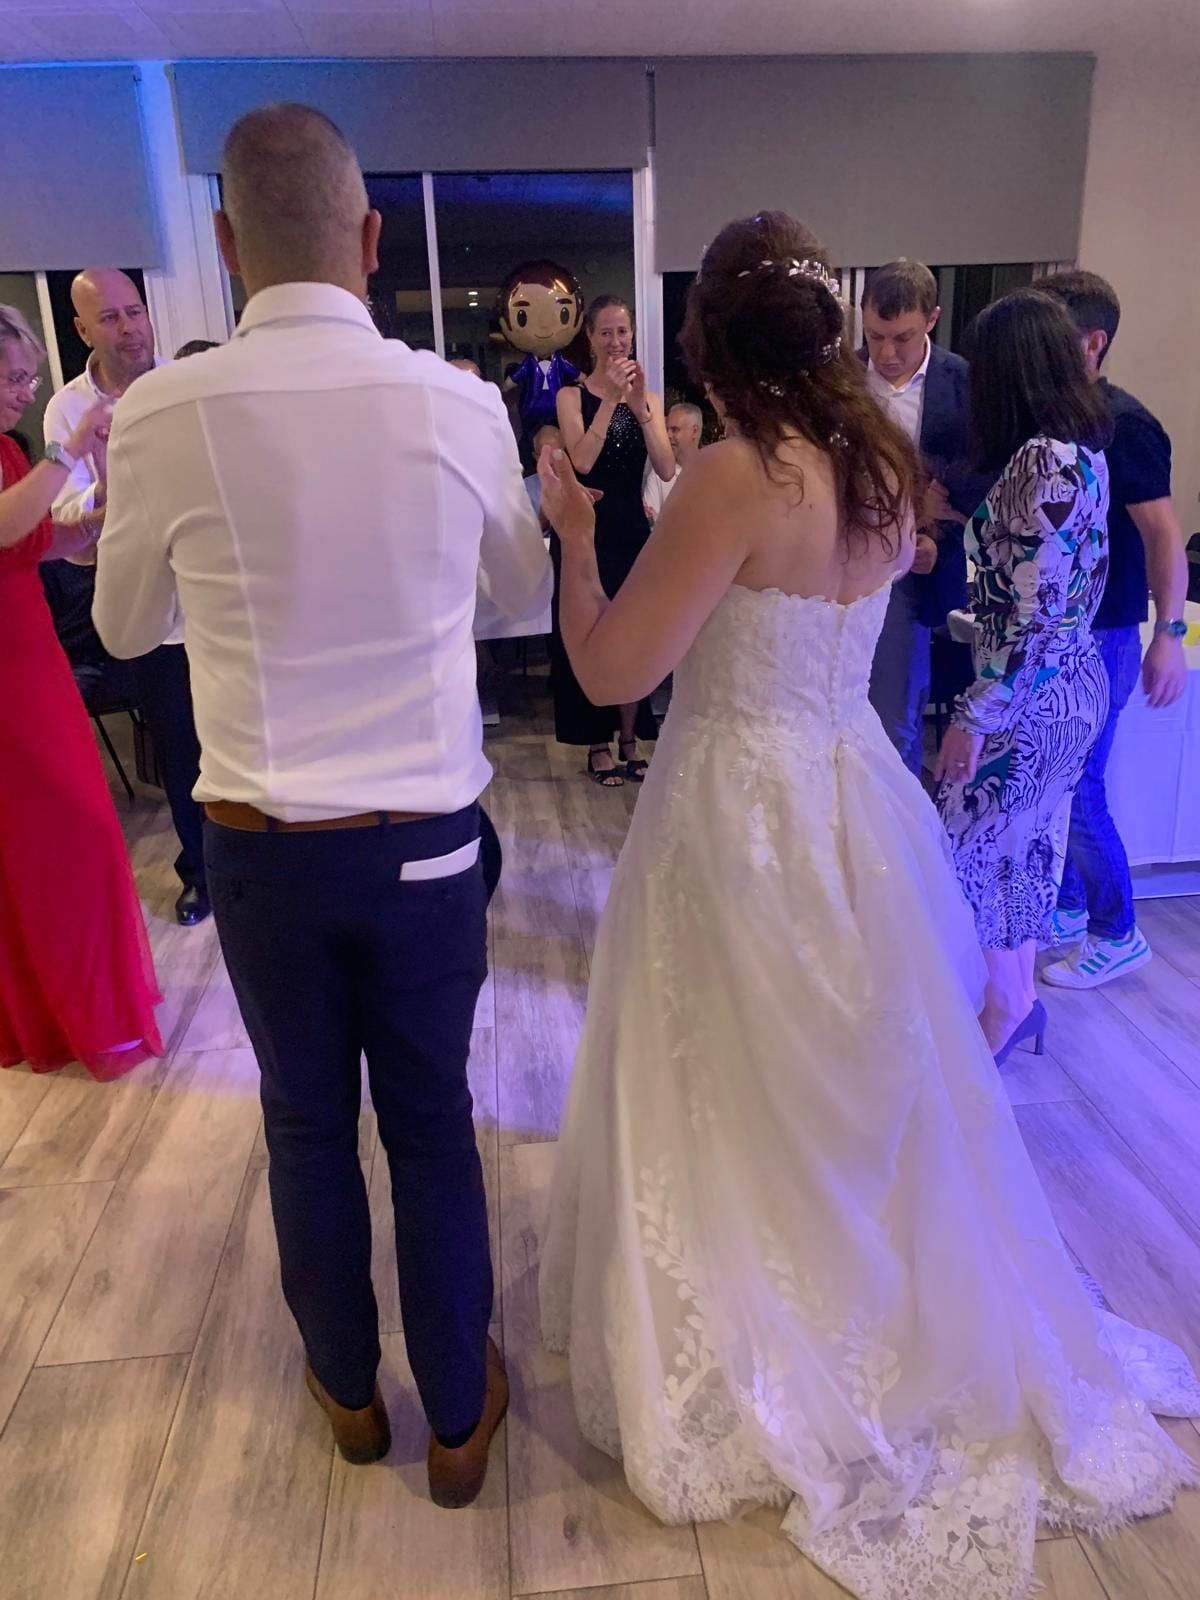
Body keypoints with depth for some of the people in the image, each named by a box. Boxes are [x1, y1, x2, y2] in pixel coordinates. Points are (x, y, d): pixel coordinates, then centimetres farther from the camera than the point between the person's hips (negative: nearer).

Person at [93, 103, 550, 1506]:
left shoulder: (160, 415, -10)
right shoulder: (461, 404, -9)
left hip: (260, 850, 0)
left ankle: (349, 1390, 45)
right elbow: (526, 597, 8)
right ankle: (458, 1417, 38)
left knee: (306, 1121, 20)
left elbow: (125, 626, 7)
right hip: (427, 839, 1)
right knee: (433, 1123, 17)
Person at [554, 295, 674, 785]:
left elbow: (667, 470, -7)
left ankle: (630, 741, 21)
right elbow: (581, 462, -19)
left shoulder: (649, 397, 7)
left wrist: (639, 406, -16)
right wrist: (611, 399, -19)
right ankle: (598, 744, 15)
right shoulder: (573, 395, -3)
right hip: (588, 531, -3)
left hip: (634, 530, 3)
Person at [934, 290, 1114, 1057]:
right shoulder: (1084, 447, 7)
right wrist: (966, 515, 20)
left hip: (1032, 696, -9)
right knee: (1029, 840, 19)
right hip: (1071, 685, 9)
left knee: (971, 842, 5)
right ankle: (1021, 994, 34)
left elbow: (1030, 611, -24)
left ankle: (1005, 1008, 21)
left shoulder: (1042, 459, -22)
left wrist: (974, 718, -20)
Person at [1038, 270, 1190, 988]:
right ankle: (1065, 906, 32)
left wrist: (1170, 634, -23)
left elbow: (1164, 534, -17)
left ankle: (1118, 935, 16)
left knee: (1077, 789, -2)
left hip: (1099, 635, -8)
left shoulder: (1124, 425, -15)